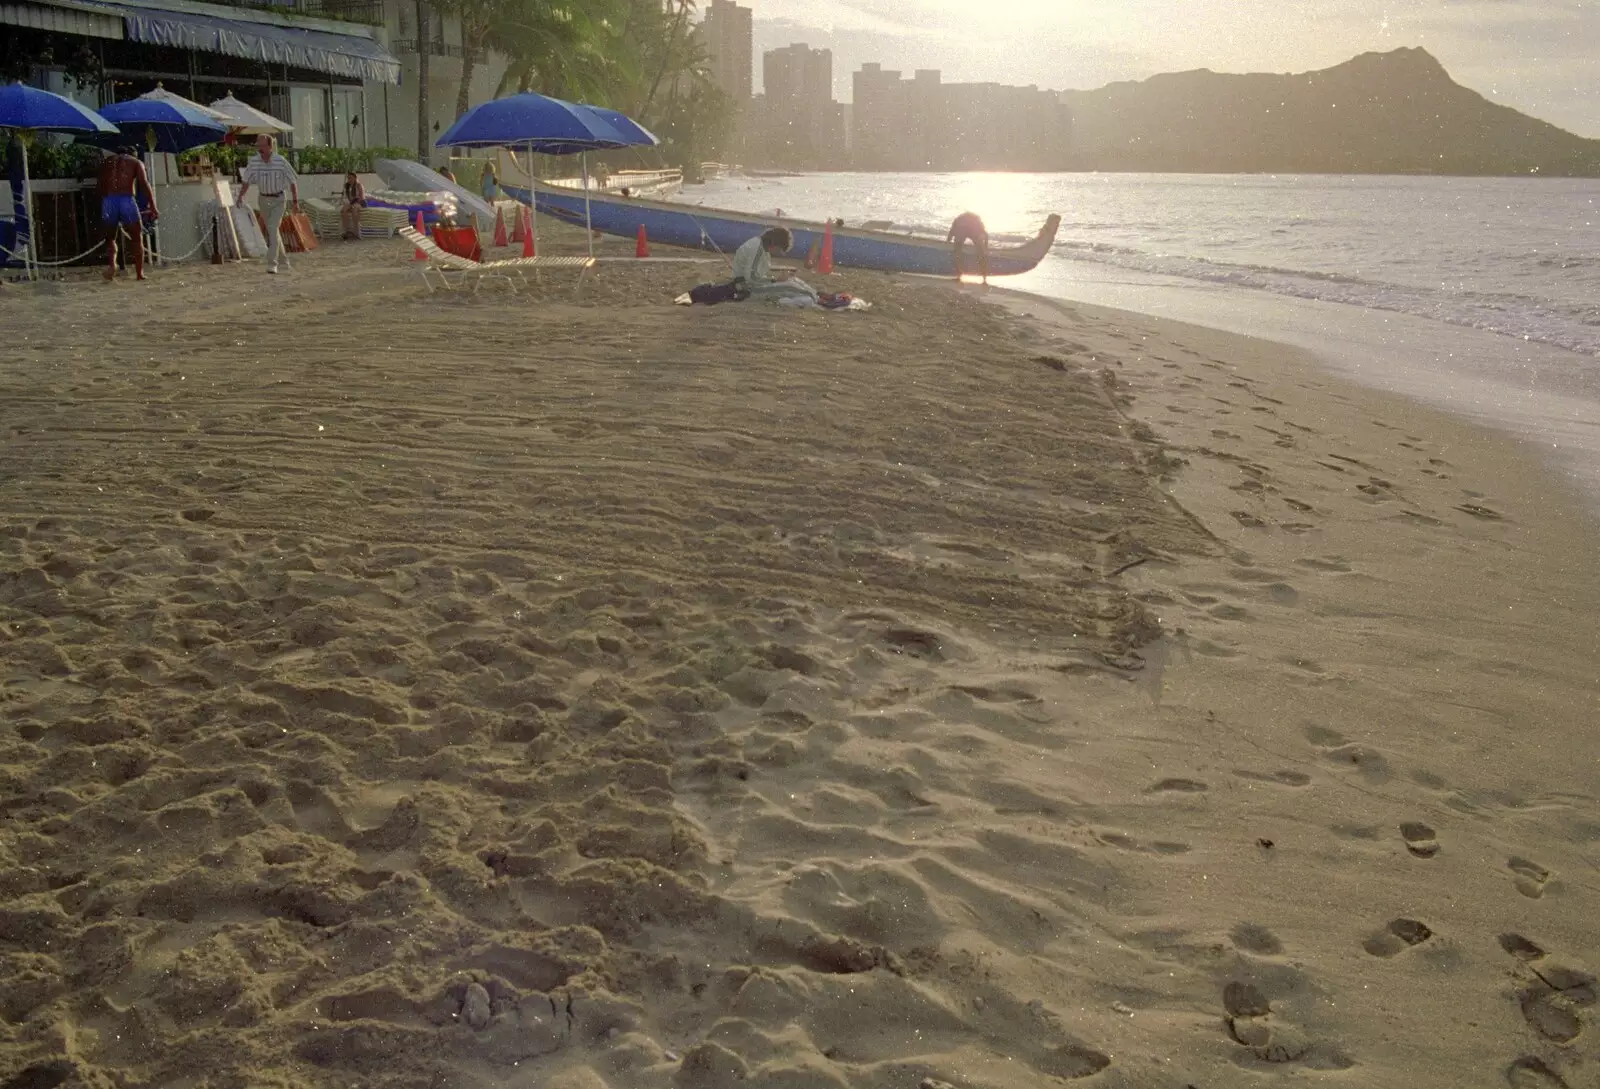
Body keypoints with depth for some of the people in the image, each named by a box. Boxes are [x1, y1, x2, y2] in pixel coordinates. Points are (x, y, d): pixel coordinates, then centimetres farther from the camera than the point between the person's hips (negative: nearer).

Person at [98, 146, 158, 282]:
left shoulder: (107, 161, 23)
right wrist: (153, 208, -6)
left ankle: (111, 264, -8)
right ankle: (139, 273, 10)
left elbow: (101, 186, 13)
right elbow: (145, 184, -1)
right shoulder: (136, 162, 15)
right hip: (127, 200, -2)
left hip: (108, 201, 2)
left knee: (110, 238, 18)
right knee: (137, 238, 14)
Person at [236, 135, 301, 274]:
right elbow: (246, 181, 7)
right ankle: (284, 259, 32)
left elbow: (293, 181, -6)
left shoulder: (281, 161, -13)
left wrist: (296, 201, -8)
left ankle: (272, 264, -19)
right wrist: (241, 196, -6)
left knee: (272, 228, -18)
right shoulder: (253, 162, -5)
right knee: (272, 231, 14)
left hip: (278, 200, -4)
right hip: (264, 200, 4)